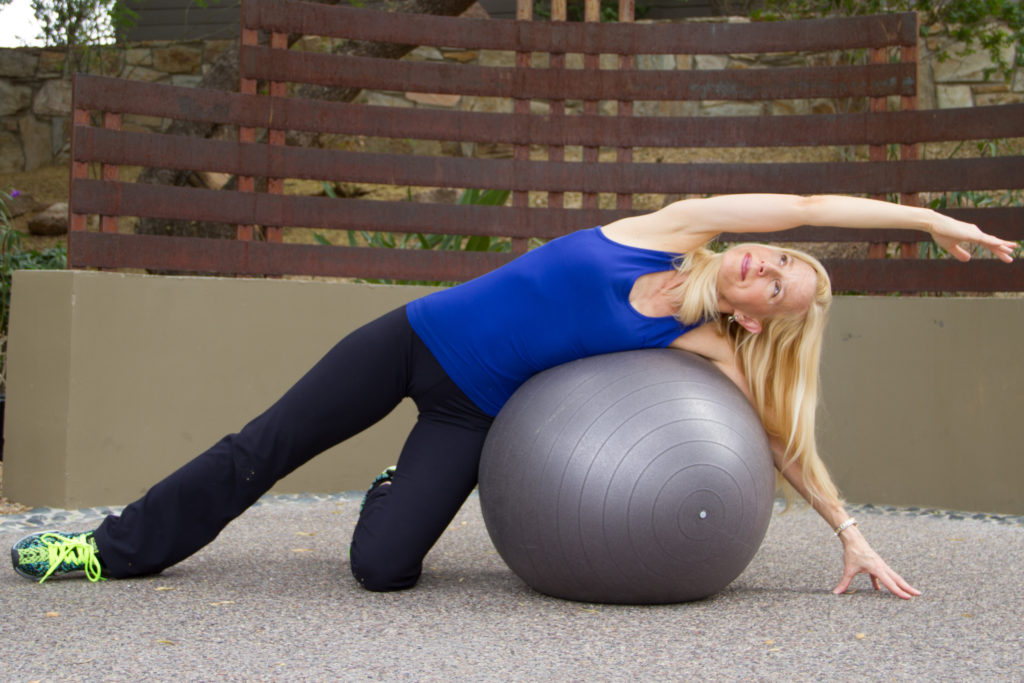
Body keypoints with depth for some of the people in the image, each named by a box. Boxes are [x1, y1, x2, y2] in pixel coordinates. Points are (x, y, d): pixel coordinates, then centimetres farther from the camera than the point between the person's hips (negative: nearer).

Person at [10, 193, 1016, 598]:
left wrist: (850, 533, -1)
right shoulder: (674, 230, -6)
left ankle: (399, 493, 19)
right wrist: (925, 216, -5)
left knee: (382, 567, -18)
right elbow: (806, 204, -3)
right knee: (261, 450, 3)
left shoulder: (708, 348, -5)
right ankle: (113, 547, 23)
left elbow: (784, 438, 1)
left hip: (473, 409, 0)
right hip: (415, 338, 1)